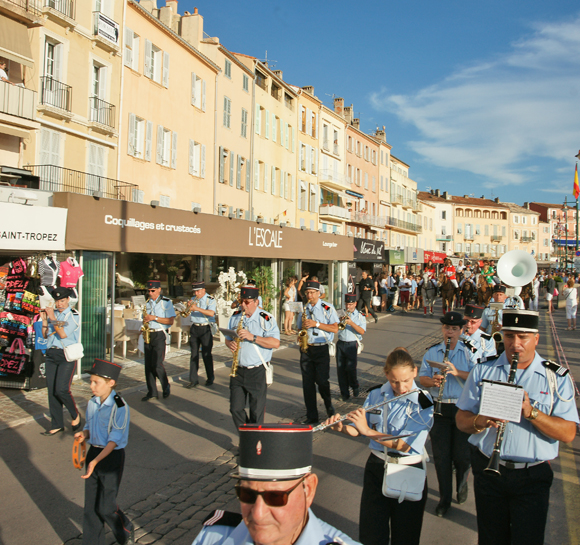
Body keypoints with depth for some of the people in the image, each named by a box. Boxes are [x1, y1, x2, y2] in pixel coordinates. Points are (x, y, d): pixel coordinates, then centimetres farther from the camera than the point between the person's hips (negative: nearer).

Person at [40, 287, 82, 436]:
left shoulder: (74, 316, -4)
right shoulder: (52, 314, 12)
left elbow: (63, 334, -16)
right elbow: (45, 335, 11)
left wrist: (52, 318, -15)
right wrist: (44, 320, -1)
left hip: (67, 356, -5)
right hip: (51, 355, 5)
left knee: (61, 389, -14)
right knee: (51, 391, 5)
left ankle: (75, 414, 12)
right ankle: (57, 425, 14)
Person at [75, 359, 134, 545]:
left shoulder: (119, 407, -20)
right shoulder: (92, 403, 1)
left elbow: (114, 440, -20)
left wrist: (95, 461, -29)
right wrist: (83, 434, -10)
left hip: (112, 457, -6)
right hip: (93, 452, 6)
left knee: (106, 507, 1)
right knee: (90, 505, 11)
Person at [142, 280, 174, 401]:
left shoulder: (166, 302, -4)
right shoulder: (147, 303, 14)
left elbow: (170, 321, -10)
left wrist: (154, 318, -17)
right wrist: (145, 321, 1)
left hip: (160, 335, -6)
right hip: (148, 335, 6)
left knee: (157, 364, -10)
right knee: (148, 365, 4)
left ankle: (166, 388, 11)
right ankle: (151, 392, 12)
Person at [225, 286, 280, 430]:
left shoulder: (266, 319, -7)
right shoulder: (235, 318, 10)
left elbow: (275, 343, -16)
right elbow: (227, 339, 20)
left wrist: (253, 337, -24)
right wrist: (230, 344, -5)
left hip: (257, 371, -4)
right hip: (237, 370, 5)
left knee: (257, 411, 4)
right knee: (236, 409, 6)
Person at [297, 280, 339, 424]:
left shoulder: (328, 308, -1)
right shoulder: (304, 309, 13)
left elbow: (335, 328, -8)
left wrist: (316, 324, -16)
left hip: (321, 349, -4)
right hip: (306, 348, 4)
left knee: (321, 381, -6)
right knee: (307, 383, 4)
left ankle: (330, 409, 22)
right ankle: (311, 416, 12)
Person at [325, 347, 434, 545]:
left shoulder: (423, 403, -17)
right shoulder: (376, 394, -4)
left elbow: (404, 445, -23)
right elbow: (359, 430, 4)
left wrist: (368, 431, -29)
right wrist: (341, 427, -16)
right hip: (376, 468, 3)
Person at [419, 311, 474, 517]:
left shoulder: (469, 352, 1)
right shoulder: (432, 352, 8)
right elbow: (422, 378, 5)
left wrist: (458, 372, -22)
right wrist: (432, 381, -16)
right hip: (439, 408, 2)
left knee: (461, 454, 2)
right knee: (441, 455, 5)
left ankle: (462, 486, 35)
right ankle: (444, 498, 21)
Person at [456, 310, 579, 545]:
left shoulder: (557, 377, -2)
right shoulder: (483, 370, 2)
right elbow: (461, 420, 0)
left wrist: (531, 412, -25)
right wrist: (479, 421, -22)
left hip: (533, 476, -1)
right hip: (488, 471, 2)